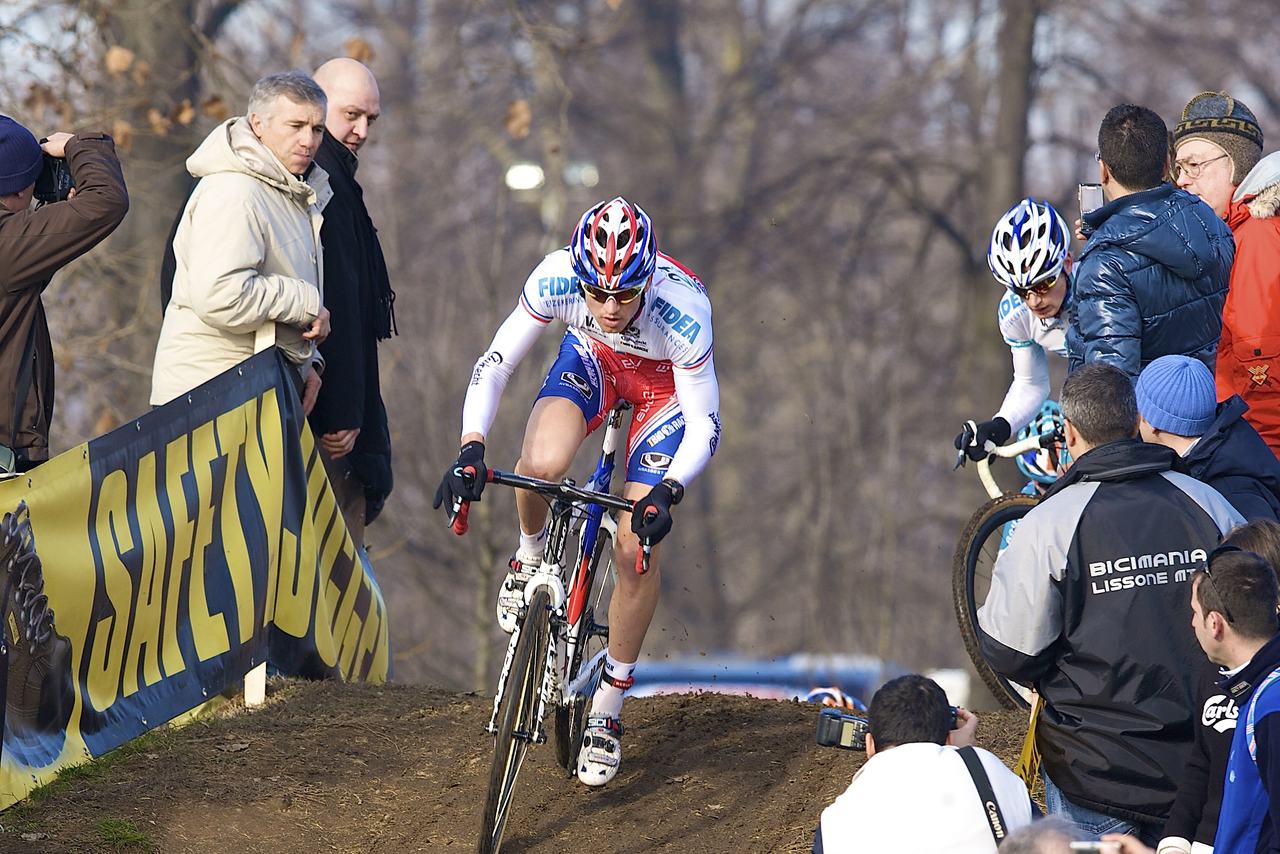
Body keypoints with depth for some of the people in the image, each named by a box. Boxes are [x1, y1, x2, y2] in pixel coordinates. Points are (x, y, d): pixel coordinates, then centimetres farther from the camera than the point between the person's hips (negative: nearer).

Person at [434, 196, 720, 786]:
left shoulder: (683, 311, -39)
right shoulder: (557, 278, -34)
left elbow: (705, 425, -28)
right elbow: (493, 366, -23)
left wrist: (666, 493, -44)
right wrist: (470, 449, -37)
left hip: (666, 384, -2)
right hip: (592, 360, 2)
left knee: (635, 549, -12)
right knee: (540, 466, -30)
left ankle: (607, 714, 6)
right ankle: (531, 556, 8)